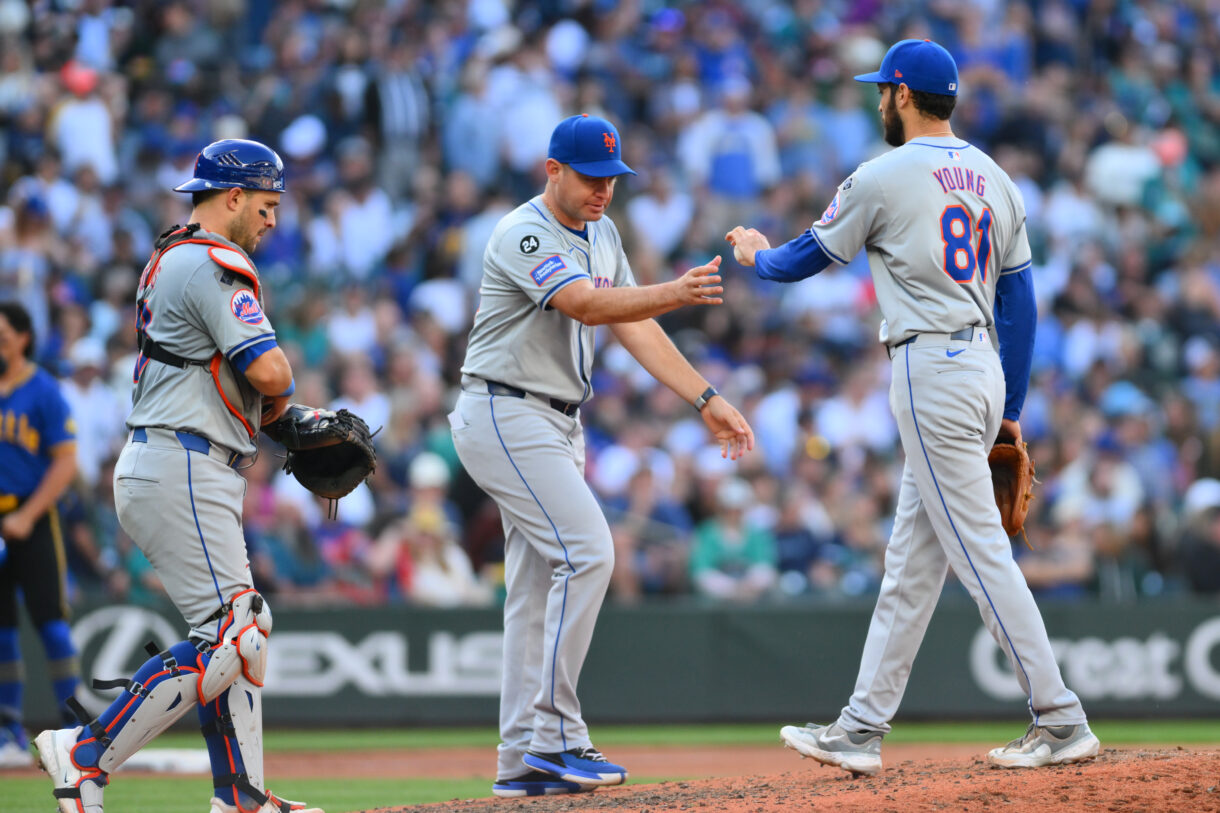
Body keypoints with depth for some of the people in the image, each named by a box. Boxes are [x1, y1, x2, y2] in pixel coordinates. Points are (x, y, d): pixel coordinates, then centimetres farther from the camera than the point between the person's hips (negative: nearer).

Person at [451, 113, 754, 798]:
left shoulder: (601, 234, 11)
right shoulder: (525, 236, -18)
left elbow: (635, 326, 7)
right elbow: (588, 306, -33)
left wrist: (708, 399, -2)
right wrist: (677, 293, -48)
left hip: (558, 426, 10)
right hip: (505, 415, -10)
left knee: (540, 585, 9)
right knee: (586, 550, -19)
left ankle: (523, 761, 11)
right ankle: (555, 738, -18)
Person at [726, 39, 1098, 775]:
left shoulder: (886, 178, -7)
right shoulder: (995, 179, 14)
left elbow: (808, 259, 4)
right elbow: (1019, 300, 14)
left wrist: (757, 256, 27)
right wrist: (1010, 411, 18)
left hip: (931, 372, -8)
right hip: (984, 372, 8)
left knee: (981, 552, -9)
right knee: (910, 563, 11)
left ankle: (1062, 722, -12)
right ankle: (862, 729, 13)